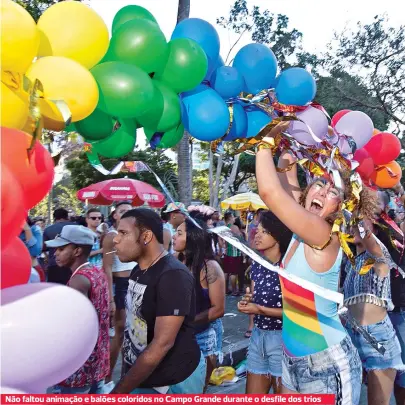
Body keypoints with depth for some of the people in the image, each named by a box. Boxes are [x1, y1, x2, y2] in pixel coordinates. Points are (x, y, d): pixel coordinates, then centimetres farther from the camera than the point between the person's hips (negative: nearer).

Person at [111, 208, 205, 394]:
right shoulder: (138, 271, 3)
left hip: (174, 382, -7)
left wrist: (119, 391, -22)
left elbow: (162, 343, -25)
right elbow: (132, 325, 10)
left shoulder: (173, 276, -23)